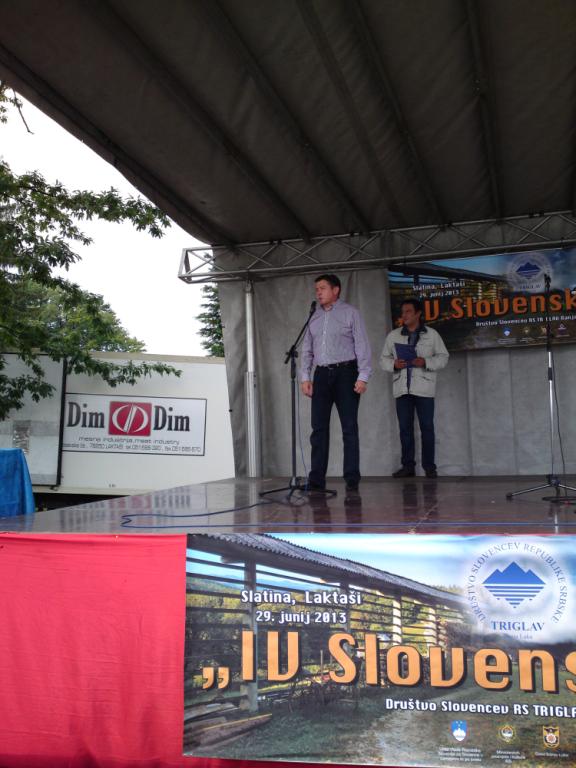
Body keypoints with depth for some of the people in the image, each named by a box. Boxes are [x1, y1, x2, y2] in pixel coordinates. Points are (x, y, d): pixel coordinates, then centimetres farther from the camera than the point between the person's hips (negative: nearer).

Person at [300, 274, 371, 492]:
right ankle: (316, 479, 4)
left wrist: (363, 376, -12)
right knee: (319, 428, 1)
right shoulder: (314, 318, 16)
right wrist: (305, 377, 4)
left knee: (349, 427, -2)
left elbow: (362, 346, -3)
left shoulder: (350, 313, 3)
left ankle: (352, 478, 3)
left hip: (345, 372, -4)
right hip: (321, 375, 4)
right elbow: (306, 350, 15)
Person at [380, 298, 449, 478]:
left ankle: (429, 466, 6)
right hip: (402, 388, 2)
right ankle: (408, 466, 10)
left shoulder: (432, 334, 5)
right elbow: (384, 358, 12)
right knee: (405, 427, 3)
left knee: (427, 427, -2)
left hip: (424, 388, -2)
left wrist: (426, 362, -13)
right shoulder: (393, 335, 11)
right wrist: (393, 364, -9)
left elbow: (443, 357, 5)